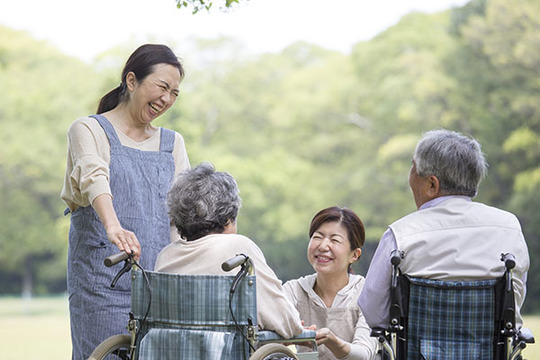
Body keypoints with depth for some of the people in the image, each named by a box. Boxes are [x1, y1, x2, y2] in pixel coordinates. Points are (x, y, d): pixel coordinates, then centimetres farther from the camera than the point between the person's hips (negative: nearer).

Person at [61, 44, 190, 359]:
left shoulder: (173, 143, 18)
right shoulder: (88, 130, 2)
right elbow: (94, 178, -18)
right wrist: (113, 226, -38)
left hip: (160, 280, 4)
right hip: (104, 281, -4)